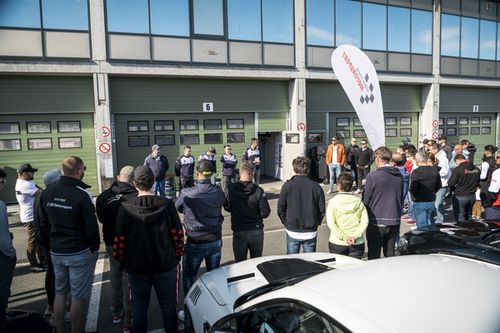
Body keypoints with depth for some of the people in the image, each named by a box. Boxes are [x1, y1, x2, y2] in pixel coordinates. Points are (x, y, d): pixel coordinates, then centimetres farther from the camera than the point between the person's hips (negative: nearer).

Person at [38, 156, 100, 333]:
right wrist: (95, 248, -2)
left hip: (56, 252, 7)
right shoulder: (82, 195, -19)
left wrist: (50, 245, 18)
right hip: (80, 253, -6)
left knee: (60, 292, 20)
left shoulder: (47, 193, 2)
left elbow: (43, 224, 9)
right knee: (79, 296, 6)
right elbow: (91, 227, -16)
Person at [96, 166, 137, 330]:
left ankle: (116, 313, 36)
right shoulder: (136, 197, -24)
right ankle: (128, 319, 17)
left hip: (111, 244, 5)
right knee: (129, 279, 7)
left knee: (115, 275, 22)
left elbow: (101, 219, 8)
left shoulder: (103, 197, -6)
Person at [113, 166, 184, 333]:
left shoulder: (125, 207, -11)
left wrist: (123, 261, 9)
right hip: (166, 265, 0)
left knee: (139, 306, 19)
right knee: (168, 305, 16)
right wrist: (176, 257, 6)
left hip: (136, 267, 1)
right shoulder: (166, 205, -13)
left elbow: (120, 241, -8)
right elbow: (178, 236, -10)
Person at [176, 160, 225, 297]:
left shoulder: (186, 194, -20)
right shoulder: (219, 192, -13)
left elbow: (179, 208, -1)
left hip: (195, 244, -3)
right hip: (215, 241, 3)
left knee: (188, 277, 18)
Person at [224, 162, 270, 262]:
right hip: (257, 231, 0)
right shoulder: (258, 191, -16)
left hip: (238, 232, 0)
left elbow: (227, 207, 0)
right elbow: (265, 212, -14)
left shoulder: (231, 189, -12)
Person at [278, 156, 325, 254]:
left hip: (292, 232, -1)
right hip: (310, 232, 1)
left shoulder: (287, 186, -9)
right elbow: (322, 210, -2)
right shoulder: (316, 187, -7)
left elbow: (280, 209, -5)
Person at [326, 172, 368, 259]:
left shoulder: (333, 202, -4)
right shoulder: (358, 201, 4)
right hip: (357, 244, 2)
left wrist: (344, 237, -13)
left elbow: (331, 223, -13)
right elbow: (365, 221, -4)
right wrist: (355, 235, -11)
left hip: (337, 243, -2)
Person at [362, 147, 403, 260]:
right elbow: (401, 198, 14)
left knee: (374, 257, 5)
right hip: (394, 222, 6)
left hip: (377, 222, -5)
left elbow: (365, 200, -10)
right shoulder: (399, 176, 3)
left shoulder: (373, 176, -15)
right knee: (390, 255, 16)